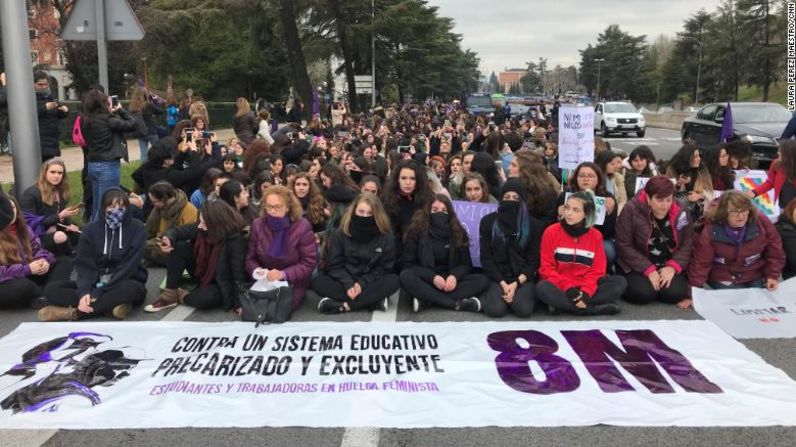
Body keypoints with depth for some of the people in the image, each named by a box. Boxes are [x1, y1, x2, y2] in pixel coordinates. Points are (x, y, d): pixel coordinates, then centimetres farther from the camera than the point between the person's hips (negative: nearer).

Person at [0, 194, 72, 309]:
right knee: (24, 286, -42)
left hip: (28, 276, 8)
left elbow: (37, 249, 14)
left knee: (64, 262, -3)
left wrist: (44, 260, -10)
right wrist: (27, 269, -23)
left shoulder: (22, 228, 10)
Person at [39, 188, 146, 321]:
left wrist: (100, 292, -24)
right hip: (96, 283, 4)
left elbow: (128, 266, -15)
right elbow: (85, 265, -6)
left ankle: (73, 312, -34)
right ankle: (111, 304, -32)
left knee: (131, 289, -39)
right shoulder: (91, 229, 2)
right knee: (51, 289, -17)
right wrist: (84, 292, -26)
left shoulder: (136, 228, -7)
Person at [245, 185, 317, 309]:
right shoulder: (257, 225, -2)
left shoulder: (302, 227, -14)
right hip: (265, 280, 3)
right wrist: (256, 270, -19)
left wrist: (283, 274, -26)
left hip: (293, 282, -3)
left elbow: (309, 262, -13)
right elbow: (250, 257, 5)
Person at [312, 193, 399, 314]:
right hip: (345, 283, 1)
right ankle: (374, 300, -32)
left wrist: (363, 284, -18)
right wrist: (348, 285, -22)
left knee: (393, 281, -30)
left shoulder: (386, 237, -3)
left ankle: (344, 305, -34)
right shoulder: (340, 234, -1)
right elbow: (334, 265, -4)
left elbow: (384, 268, -3)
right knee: (318, 282, -25)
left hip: (371, 283, -1)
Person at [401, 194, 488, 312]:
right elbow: (407, 263, -5)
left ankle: (427, 301, -33)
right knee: (406, 276, -33)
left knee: (482, 280, -21)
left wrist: (454, 276, -19)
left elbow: (466, 264, 5)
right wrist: (432, 277, -21)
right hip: (426, 280, -3)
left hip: (449, 280, 3)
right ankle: (457, 304, -35)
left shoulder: (458, 232, 4)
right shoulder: (417, 230, -4)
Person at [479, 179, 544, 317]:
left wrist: (516, 284, -14)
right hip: (498, 277, 0)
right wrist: (503, 283, -11)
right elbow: (486, 258, 1)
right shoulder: (488, 221, 3)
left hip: (523, 278, 0)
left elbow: (533, 260, 0)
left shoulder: (534, 224, 3)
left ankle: (520, 294, 5)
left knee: (524, 309, -29)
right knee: (495, 309, -27)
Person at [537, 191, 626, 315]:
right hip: (560, 288, -2)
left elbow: (596, 271, 0)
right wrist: (568, 288, -20)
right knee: (542, 288, -34)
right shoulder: (551, 232, -3)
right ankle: (595, 309, -29)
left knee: (620, 282, -18)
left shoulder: (596, 235, 3)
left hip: (585, 288, 2)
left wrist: (585, 293, -20)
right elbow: (547, 267, -6)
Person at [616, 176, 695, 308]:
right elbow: (624, 246, -14)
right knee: (643, 293, -27)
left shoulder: (681, 211, -5)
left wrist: (673, 267, -18)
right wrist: (649, 270, -20)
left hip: (669, 265, 3)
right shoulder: (632, 210, -14)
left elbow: (687, 244, -2)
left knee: (674, 293, -23)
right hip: (638, 266, -2)